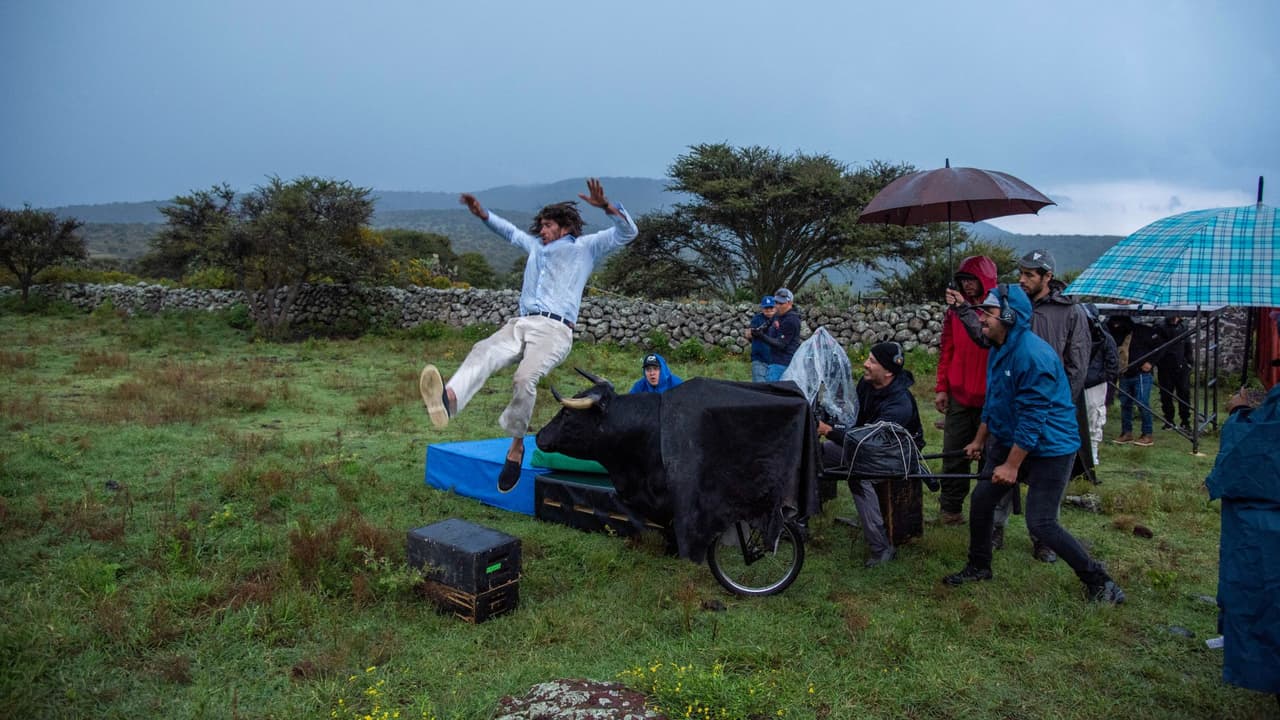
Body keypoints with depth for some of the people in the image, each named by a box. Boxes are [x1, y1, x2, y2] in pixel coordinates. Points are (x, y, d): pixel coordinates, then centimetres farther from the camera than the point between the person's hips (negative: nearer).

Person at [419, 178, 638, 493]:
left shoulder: (585, 246, 16)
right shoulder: (535, 246, 35)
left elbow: (627, 232, 8)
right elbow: (510, 231, 53)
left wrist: (606, 206, -8)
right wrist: (483, 214, 44)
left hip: (554, 329, -5)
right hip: (521, 324, 5)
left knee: (525, 378, -31)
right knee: (482, 353, -28)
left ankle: (516, 445, -15)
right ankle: (449, 399, -56)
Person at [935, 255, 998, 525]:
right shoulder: (955, 308, 9)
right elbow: (947, 350, 10)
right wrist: (941, 387, 7)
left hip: (990, 398, -3)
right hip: (959, 396, 3)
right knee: (954, 454, 6)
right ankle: (950, 507, 16)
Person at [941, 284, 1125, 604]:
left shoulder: (1033, 355, -26)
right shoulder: (998, 350, 5)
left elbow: (1032, 417, -25)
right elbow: (993, 402, 19)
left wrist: (1012, 466, -21)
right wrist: (979, 441, 25)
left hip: (1049, 448, -9)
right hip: (1009, 441, 9)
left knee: (1041, 524, -8)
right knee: (981, 500, 9)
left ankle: (1099, 581, 10)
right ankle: (978, 567, 28)